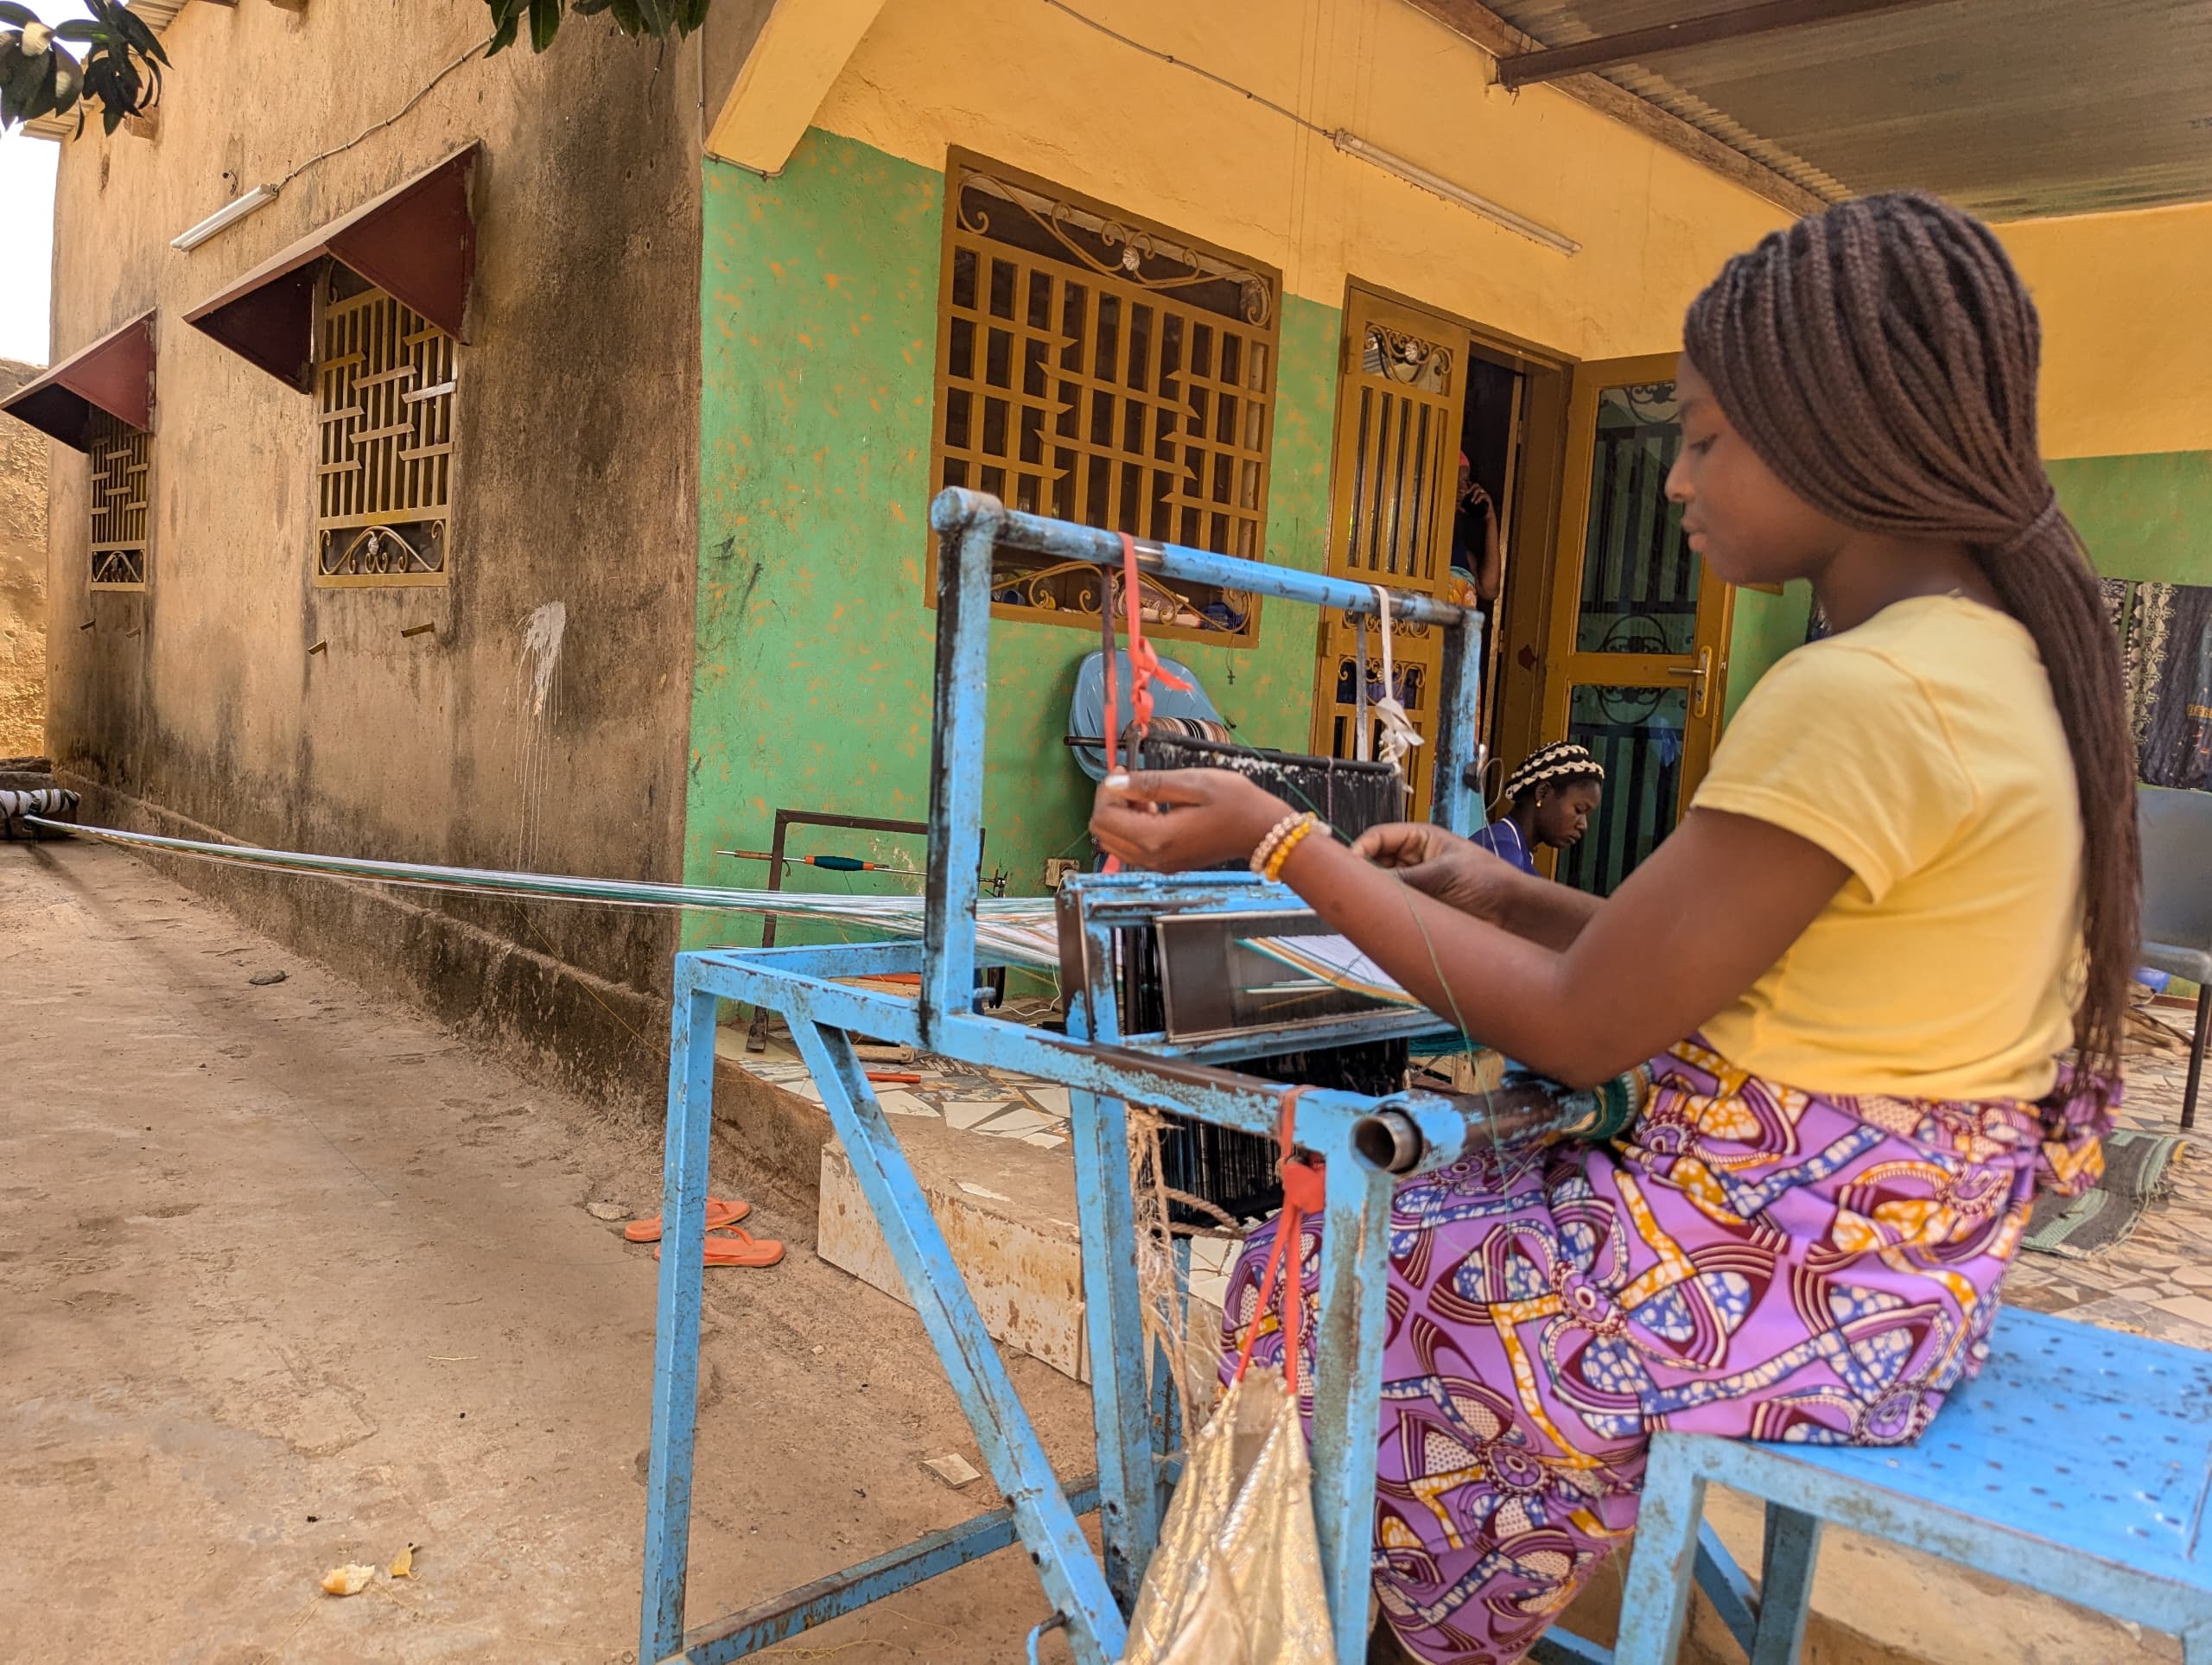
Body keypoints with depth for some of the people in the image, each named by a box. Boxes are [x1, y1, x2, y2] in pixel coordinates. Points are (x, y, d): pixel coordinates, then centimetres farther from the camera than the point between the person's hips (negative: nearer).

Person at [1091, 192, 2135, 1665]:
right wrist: (1512, 894, 10)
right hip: (1895, 1257, 9)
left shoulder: (1856, 696, -26)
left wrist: (1276, 838, -15)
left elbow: (1582, 1029, -20)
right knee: (1424, 1228, 19)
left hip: (1787, 1278, -9)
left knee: (1308, 1289, 5)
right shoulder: (2000, 652, 6)